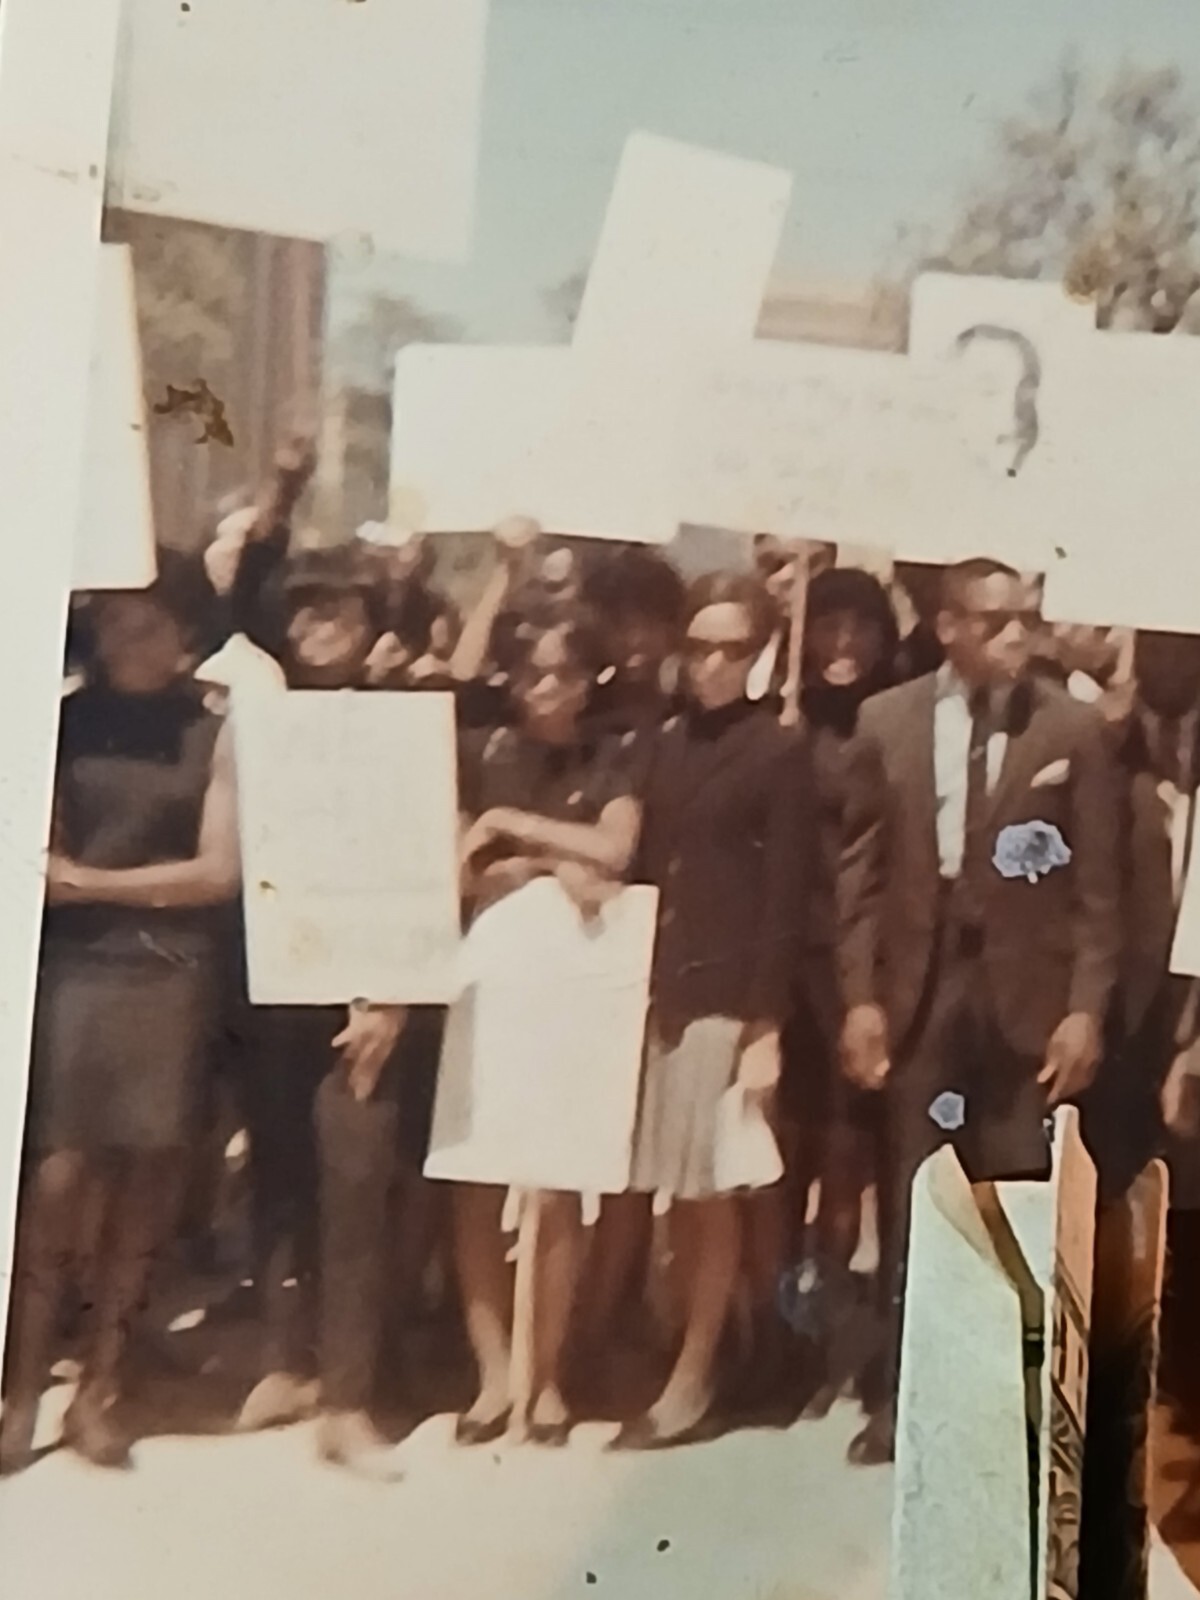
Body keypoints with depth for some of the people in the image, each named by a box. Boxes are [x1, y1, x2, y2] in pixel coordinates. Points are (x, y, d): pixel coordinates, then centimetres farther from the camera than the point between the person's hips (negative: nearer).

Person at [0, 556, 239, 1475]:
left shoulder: (215, 733, 4)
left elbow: (218, 873, -2)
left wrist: (92, 882, -3)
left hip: (172, 977, 0)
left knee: (143, 1181, 4)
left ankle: (100, 1385, 17)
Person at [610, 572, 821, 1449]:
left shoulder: (782, 751, -4)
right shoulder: (667, 742, 10)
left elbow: (787, 899, -8)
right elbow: (645, 869, 9)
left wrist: (766, 1024, -12)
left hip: (731, 995, -5)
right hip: (661, 989, 5)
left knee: (712, 1191, 3)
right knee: (676, 1192, 9)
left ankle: (692, 1378, 16)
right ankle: (715, 1341, 25)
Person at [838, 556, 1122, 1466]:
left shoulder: (1073, 728, -1)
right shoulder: (888, 721, 3)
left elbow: (1097, 883, -1)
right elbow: (865, 868, 4)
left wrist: (1088, 1008, -7)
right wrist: (861, 995, -1)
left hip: (1027, 994, -1)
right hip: (919, 989, 1)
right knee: (911, 1206, 8)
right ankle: (903, 1398, 22)